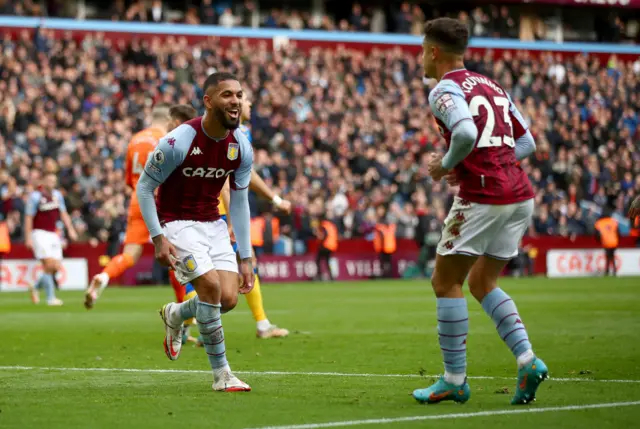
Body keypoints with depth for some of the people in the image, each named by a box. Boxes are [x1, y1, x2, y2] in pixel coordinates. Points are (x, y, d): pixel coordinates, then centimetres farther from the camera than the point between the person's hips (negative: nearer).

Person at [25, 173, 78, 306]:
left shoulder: (57, 195, 9)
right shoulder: (35, 196, -9)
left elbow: (63, 214, 16)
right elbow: (28, 218, -8)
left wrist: (70, 229, 4)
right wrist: (28, 238, -13)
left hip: (53, 234, 6)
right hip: (40, 233, -6)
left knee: (56, 267, 0)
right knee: (49, 264, -17)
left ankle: (36, 287, 24)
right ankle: (50, 297, -12)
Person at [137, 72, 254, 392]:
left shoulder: (242, 148, -5)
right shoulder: (177, 142, -22)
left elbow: (239, 203, 5)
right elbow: (144, 187, -11)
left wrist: (245, 258, 3)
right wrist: (158, 238, -20)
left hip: (213, 224, 6)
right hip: (176, 222, -6)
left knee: (229, 299, -8)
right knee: (210, 285, -23)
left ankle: (174, 315, 27)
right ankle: (221, 374, -9)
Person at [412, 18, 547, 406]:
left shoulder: (446, 89, -5)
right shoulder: (492, 87, 19)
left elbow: (466, 133, -25)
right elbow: (527, 143, 19)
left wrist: (445, 165, -7)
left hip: (483, 198, -8)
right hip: (520, 195, 8)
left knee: (446, 282, 4)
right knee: (482, 283, 19)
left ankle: (455, 380, 5)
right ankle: (527, 360, 4)